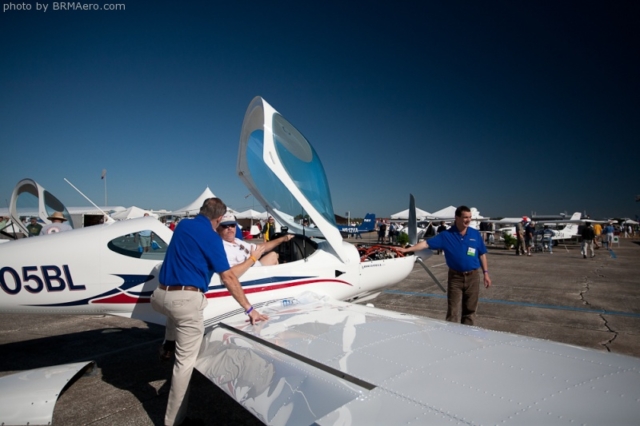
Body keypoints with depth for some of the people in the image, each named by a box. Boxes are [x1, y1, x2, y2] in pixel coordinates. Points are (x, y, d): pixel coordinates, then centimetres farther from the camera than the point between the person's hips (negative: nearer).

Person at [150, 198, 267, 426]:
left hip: (161, 295, 8)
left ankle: (168, 344, 42)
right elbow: (228, 278, -9)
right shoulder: (212, 237, -8)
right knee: (184, 362, 6)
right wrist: (249, 309, -4)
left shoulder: (183, 225, 12)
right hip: (187, 300, -7)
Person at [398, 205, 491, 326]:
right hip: (455, 276, -2)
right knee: (453, 311, 2)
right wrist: (406, 249, -17)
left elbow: (482, 254, 9)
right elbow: (426, 243, -10)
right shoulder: (446, 235, -6)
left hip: (473, 276, 2)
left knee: (470, 310, 12)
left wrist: (485, 273, 6)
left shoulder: (476, 234, 1)